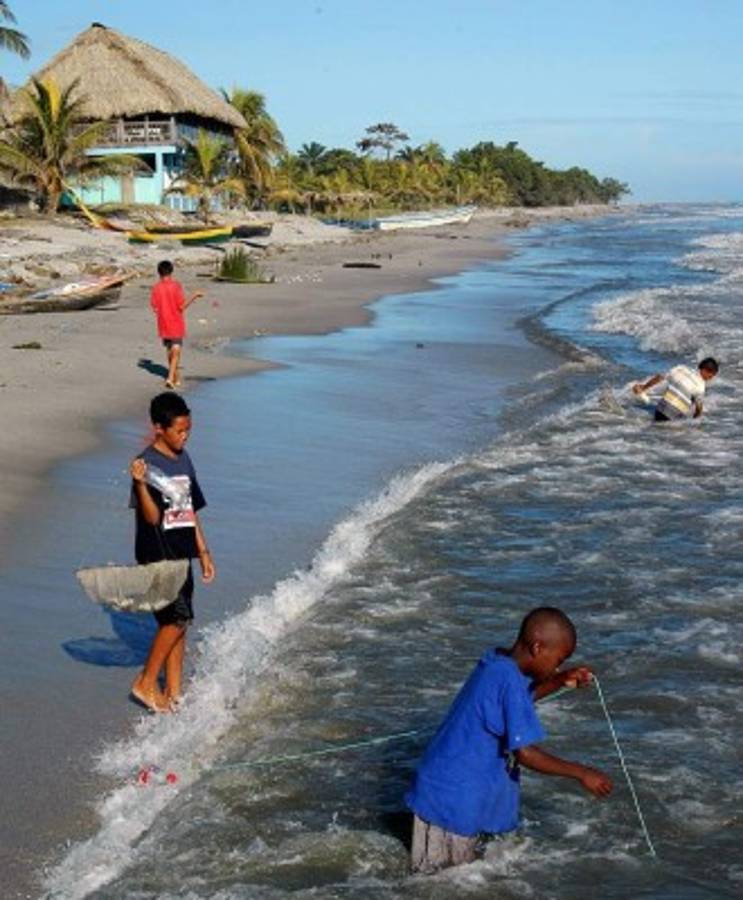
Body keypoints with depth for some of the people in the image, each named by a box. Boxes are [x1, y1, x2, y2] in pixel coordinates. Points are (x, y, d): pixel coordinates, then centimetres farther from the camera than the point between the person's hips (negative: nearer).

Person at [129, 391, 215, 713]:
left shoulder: (183, 460, 11)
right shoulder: (148, 463, -13)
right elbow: (152, 517, -19)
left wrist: (203, 552, 18)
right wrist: (141, 484, -35)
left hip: (181, 555, 8)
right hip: (157, 556, -8)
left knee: (178, 622, 9)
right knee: (178, 617, -14)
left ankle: (173, 694, 15)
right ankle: (146, 683, 0)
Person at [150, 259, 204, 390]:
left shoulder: (156, 288, -3)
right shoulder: (176, 285, -12)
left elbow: (155, 308, -1)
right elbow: (182, 306, -14)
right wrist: (194, 296, -2)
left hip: (163, 325, 4)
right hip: (176, 325, -4)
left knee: (169, 351, 19)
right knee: (176, 352, -3)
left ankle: (175, 377, 31)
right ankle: (171, 378, -20)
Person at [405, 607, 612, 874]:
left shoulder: (497, 664, 4)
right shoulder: (510, 680, -23)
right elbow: (525, 753, -24)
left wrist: (560, 681, 13)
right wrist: (581, 773, -16)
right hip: (455, 799, -9)